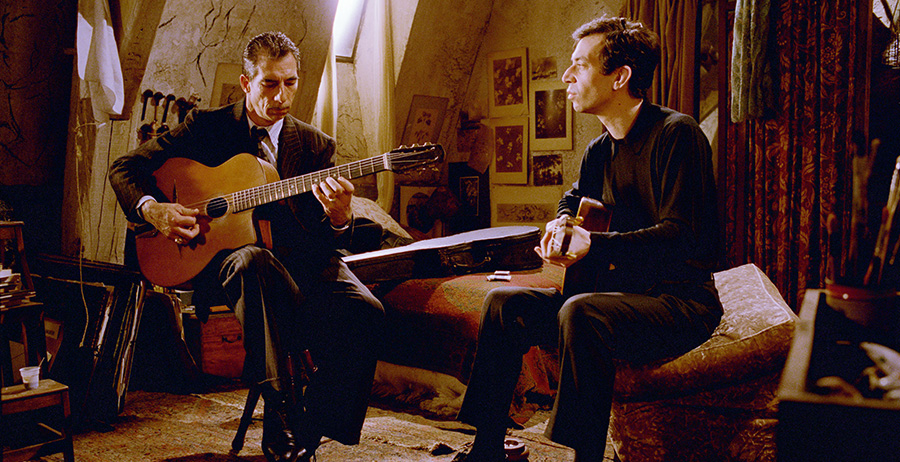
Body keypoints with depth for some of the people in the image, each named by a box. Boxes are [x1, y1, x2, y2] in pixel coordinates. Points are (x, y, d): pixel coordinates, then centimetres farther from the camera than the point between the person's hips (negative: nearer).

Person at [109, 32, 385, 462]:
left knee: (365, 311, -26)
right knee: (253, 261, -40)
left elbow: (327, 243, 2)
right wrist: (153, 210, -14)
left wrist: (339, 218, -23)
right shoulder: (206, 126, 5)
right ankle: (280, 416, -32)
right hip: (219, 259, -2)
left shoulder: (315, 145, 7)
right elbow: (124, 168, 7)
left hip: (297, 263, 3)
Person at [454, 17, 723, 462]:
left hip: (680, 302, -8)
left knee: (580, 313, -36)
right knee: (503, 303, -2)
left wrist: (593, 245, -29)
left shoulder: (676, 134, -14)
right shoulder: (600, 150, 11)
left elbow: (683, 237, -24)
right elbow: (576, 197, 32)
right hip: (615, 292, 8)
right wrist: (562, 223, 8)